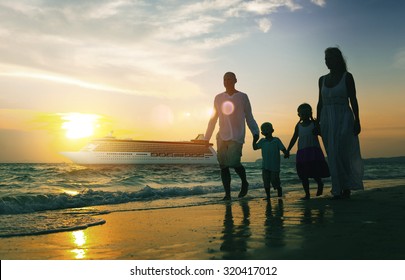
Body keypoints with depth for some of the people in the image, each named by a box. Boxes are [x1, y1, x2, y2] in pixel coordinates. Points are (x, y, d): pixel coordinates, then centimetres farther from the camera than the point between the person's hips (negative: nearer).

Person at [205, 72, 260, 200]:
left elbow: (249, 117, 5)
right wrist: (207, 138, 11)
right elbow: (213, 120, 15)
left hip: (236, 136, -3)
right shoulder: (218, 98, 12)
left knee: (233, 162, -16)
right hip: (222, 136, 4)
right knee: (223, 166, -1)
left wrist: (255, 132, -11)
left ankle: (244, 183, 12)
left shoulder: (242, 97, 4)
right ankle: (227, 194, 6)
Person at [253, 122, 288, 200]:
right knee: (266, 181, 2)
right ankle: (268, 195, 14)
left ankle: (279, 189, 28)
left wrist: (286, 154, -25)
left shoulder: (276, 140, -3)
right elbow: (255, 147, 5)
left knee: (274, 180, -2)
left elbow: (283, 149, -5)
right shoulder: (262, 141, 6)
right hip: (265, 166, 3)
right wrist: (254, 140, -5)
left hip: (275, 165, -3)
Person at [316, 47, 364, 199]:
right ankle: (338, 190, 5)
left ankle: (346, 187, 2)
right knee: (333, 156, 1)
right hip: (327, 120, 4)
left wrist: (357, 121, -10)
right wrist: (317, 123, 10)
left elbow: (353, 100, -4)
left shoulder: (347, 77, 0)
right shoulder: (322, 79, 12)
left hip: (344, 119, -4)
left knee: (341, 153, -11)